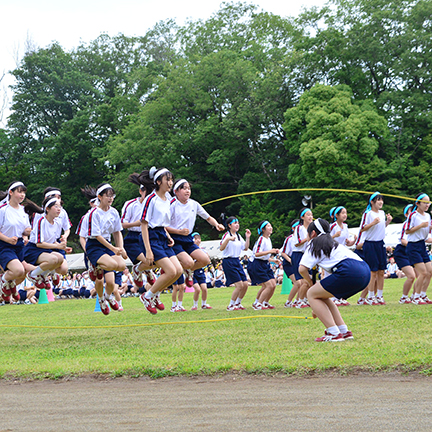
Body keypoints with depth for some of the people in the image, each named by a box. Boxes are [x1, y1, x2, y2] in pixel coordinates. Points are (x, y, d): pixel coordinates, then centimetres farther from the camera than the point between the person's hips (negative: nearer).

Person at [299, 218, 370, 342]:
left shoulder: (315, 244, 11)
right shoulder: (331, 243, 35)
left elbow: (302, 269, -1)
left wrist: (311, 284, 22)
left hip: (349, 271, -9)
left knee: (312, 294, 6)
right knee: (322, 295, 24)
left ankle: (334, 333, -4)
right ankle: (344, 331, 17)